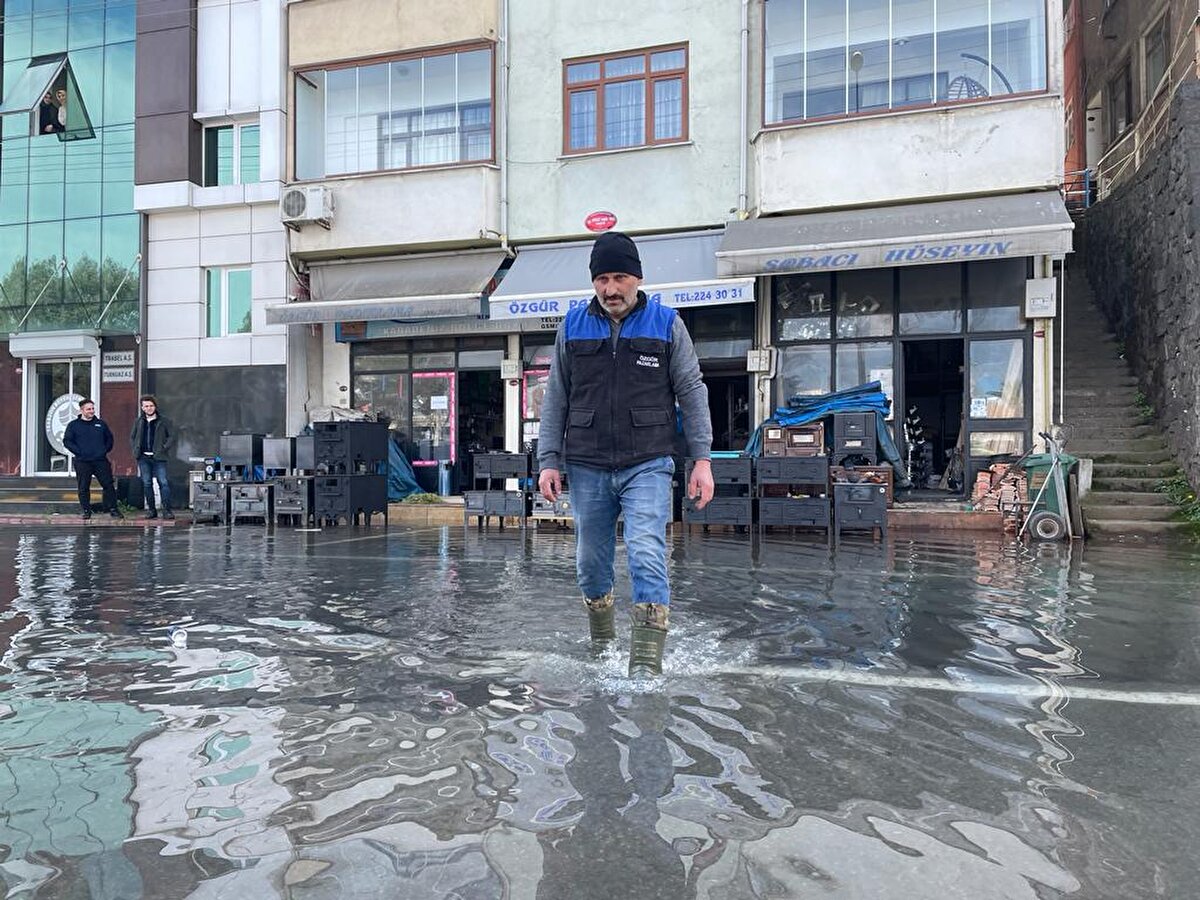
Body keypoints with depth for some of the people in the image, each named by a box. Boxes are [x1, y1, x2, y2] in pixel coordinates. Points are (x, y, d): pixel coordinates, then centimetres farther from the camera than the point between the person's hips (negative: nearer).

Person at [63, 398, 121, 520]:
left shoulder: (100, 423, 12)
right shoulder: (74, 425, 4)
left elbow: (109, 437, 20)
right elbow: (67, 441, 2)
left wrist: (106, 450, 7)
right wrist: (78, 452, -8)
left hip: (101, 461, 2)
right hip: (82, 462, -2)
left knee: (108, 485, -1)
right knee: (83, 488, 3)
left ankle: (113, 509, 5)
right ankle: (86, 511, 13)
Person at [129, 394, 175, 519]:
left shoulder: (164, 421, 3)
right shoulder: (139, 422, 14)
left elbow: (172, 436, 2)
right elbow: (132, 437, 22)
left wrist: (164, 448, -9)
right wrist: (135, 450, 7)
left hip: (158, 458, -4)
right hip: (143, 458, 4)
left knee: (163, 483, -10)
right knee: (147, 484, 6)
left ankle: (167, 510, -10)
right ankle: (151, 510, 13)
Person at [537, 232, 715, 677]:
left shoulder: (667, 324, 3)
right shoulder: (573, 327, 7)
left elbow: (692, 393, 3)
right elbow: (555, 401, 9)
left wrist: (702, 459, -3)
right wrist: (549, 461, 3)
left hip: (647, 466, -2)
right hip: (587, 468, 3)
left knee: (647, 555, -15)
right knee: (591, 562, 12)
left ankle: (647, 662, -11)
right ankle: (600, 648, 32)